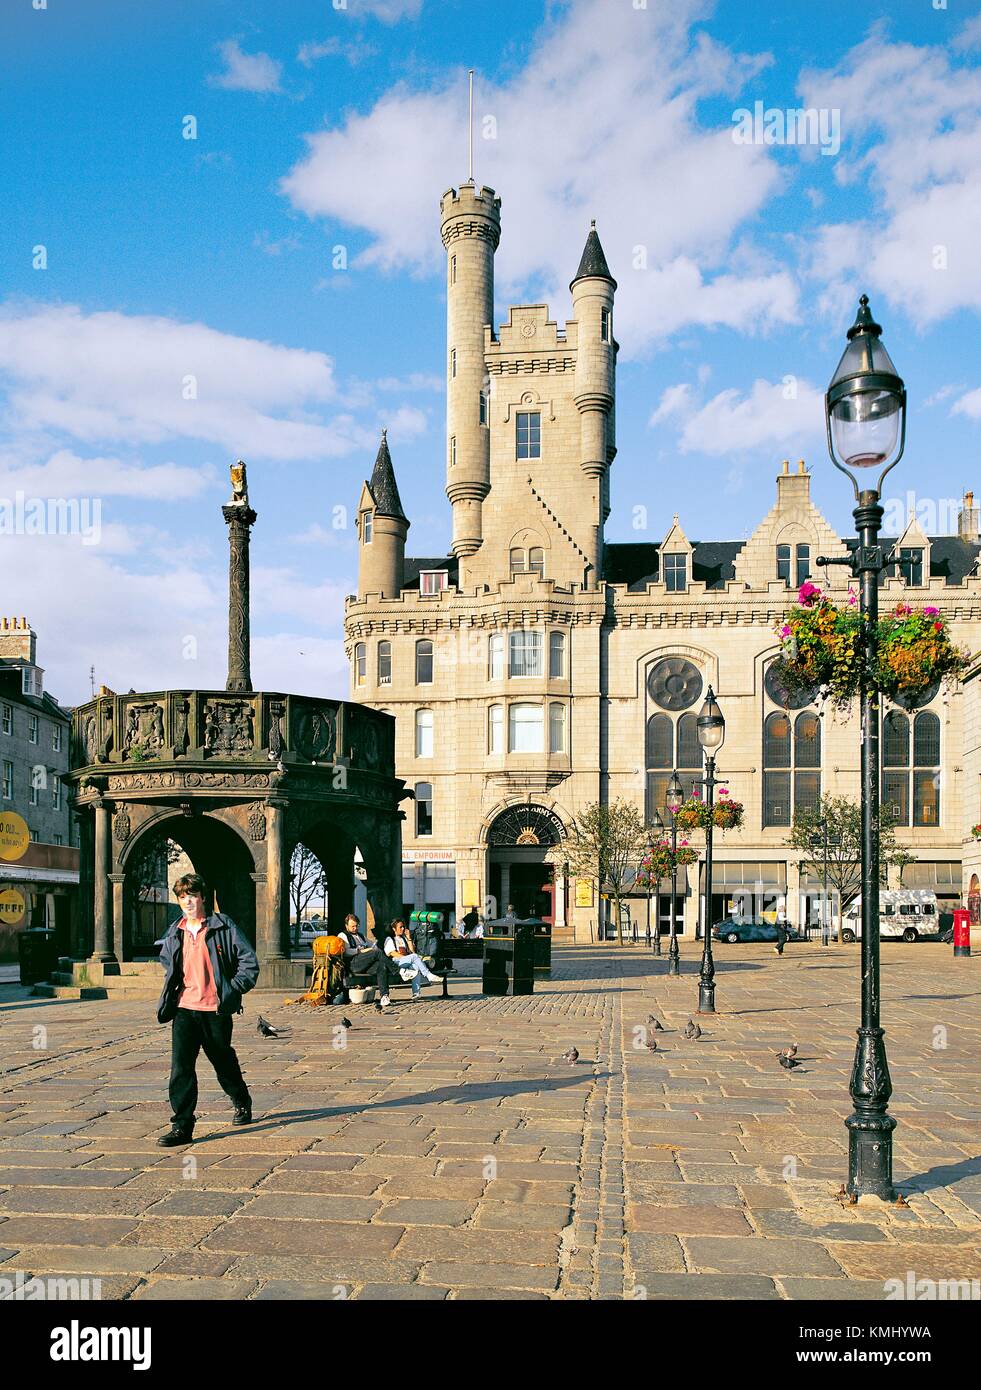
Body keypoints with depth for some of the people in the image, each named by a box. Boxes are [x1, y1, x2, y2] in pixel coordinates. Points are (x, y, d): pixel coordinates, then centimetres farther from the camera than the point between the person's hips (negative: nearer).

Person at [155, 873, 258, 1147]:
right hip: (184, 1009, 3)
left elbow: (249, 961, -5)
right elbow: (167, 965, 26)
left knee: (223, 1061, 14)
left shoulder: (222, 926, -5)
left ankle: (242, 1103, 39)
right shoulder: (174, 933, 9)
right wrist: (168, 998, 15)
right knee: (180, 1066, -8)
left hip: (215, 1009, -3)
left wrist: (232, 990, -9)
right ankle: (182, 1126, -4)